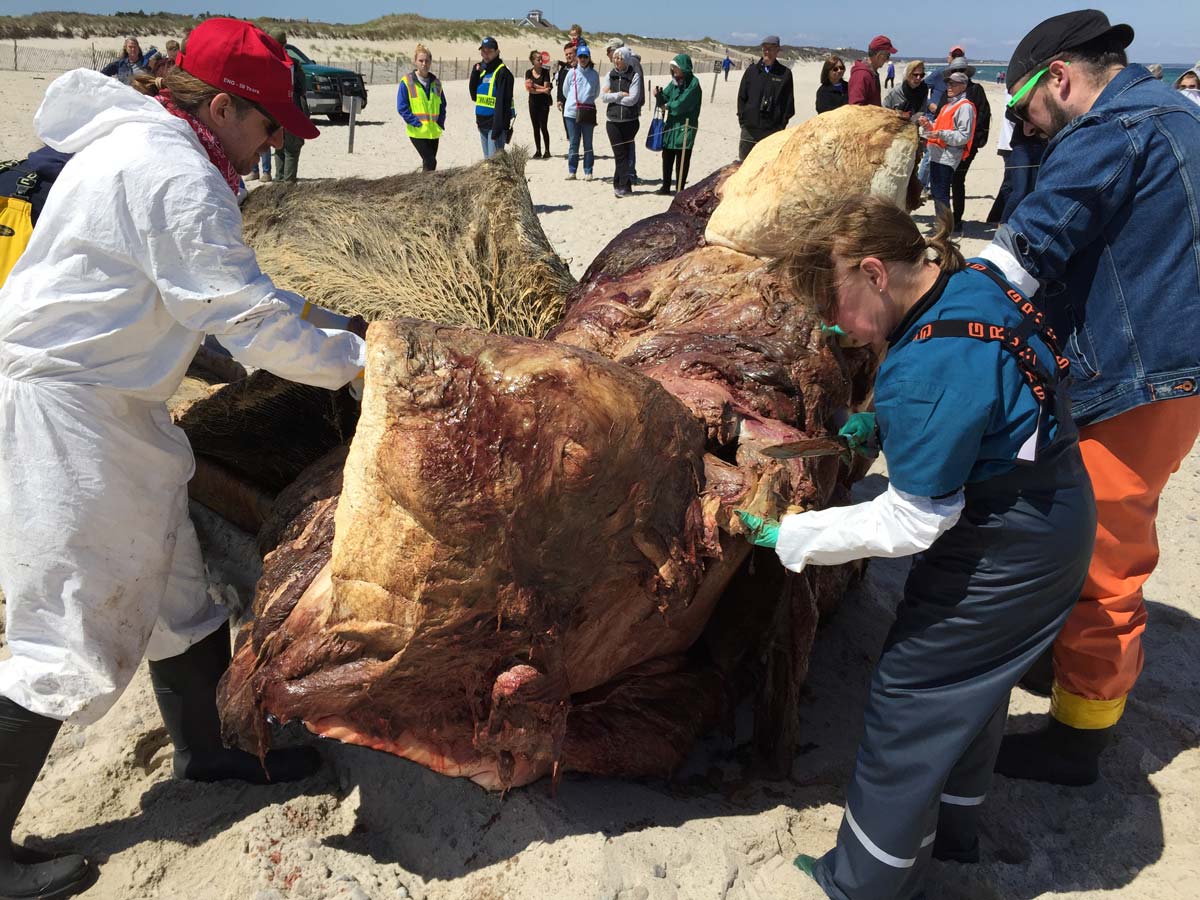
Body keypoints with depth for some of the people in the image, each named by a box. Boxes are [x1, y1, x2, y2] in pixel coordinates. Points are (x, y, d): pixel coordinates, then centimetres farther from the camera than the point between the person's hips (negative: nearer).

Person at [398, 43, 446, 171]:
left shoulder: (436, 82, 10)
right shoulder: (407, 82, -5)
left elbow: (442, 105, 17)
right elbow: (402, 108, -8)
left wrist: (440, 123, 3)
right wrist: (417, 123, -14)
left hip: (434, 131, 5)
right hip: (417, 132, -5)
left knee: (428, 162, 12)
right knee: (430, 162, -16)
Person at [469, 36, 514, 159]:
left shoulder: (502, 72, -10)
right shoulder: (482, 70, 14)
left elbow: (503, 102, -17)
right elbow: (474, 95, 9)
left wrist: (497, 128, -23)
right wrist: (475, 72, -1)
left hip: (495, 124, -8)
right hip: (482, 123, 8)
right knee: (487, 159, 14)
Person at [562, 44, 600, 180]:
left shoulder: (594, 74, 4)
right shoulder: (572, 73, 4)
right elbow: (565, 91, 15)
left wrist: (587, 100, 15)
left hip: (588, 112, 0)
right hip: (572, 112, 0)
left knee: (588, 143, 4)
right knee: (573, 143, 3)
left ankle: (588, 172, 8)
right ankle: (572, 171, 8)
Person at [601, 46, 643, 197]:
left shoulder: (634, 75, -3)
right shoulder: (610, 75, 8)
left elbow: (632, 99, -12)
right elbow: (603, 96, 1)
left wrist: (612, 97, -6)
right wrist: (620, 95, -9)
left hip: (629, 120, -2)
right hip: (612, 120, 2)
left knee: (623, 153, 2)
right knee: (620, 154, 0)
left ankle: (622, 185, 10)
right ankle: (623, 185, 5)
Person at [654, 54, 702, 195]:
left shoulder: (693, 83, -12)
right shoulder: (675, 81, 9)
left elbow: (682, 104, -19)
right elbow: (665, 99, 9)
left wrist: (667, 106, -7)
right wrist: (658, 95, -12)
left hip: (685, 126, -7)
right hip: (672, 124, 7)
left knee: (682, 159, -1)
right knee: (667, 156, 11)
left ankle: (680, 189, 6)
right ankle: (666, 186, 22)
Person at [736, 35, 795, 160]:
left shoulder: (785, 73, 3)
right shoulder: (751, 70, 9)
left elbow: (789, 101, 3)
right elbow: (741, 97, 10)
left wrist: (783, 123, -4)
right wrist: (742, 118, 1)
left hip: (773, 130, -2)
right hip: (750, 129, 2)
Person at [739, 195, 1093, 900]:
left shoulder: (927, 368, -31)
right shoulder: (975, 281, -2)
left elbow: (912, 524, -26)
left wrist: (789, 537, -18)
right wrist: (884, 424, 4)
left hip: (1001, 561, -10)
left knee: (908, 701, 4)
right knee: (972, 684, 25)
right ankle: (950, 831, 47)